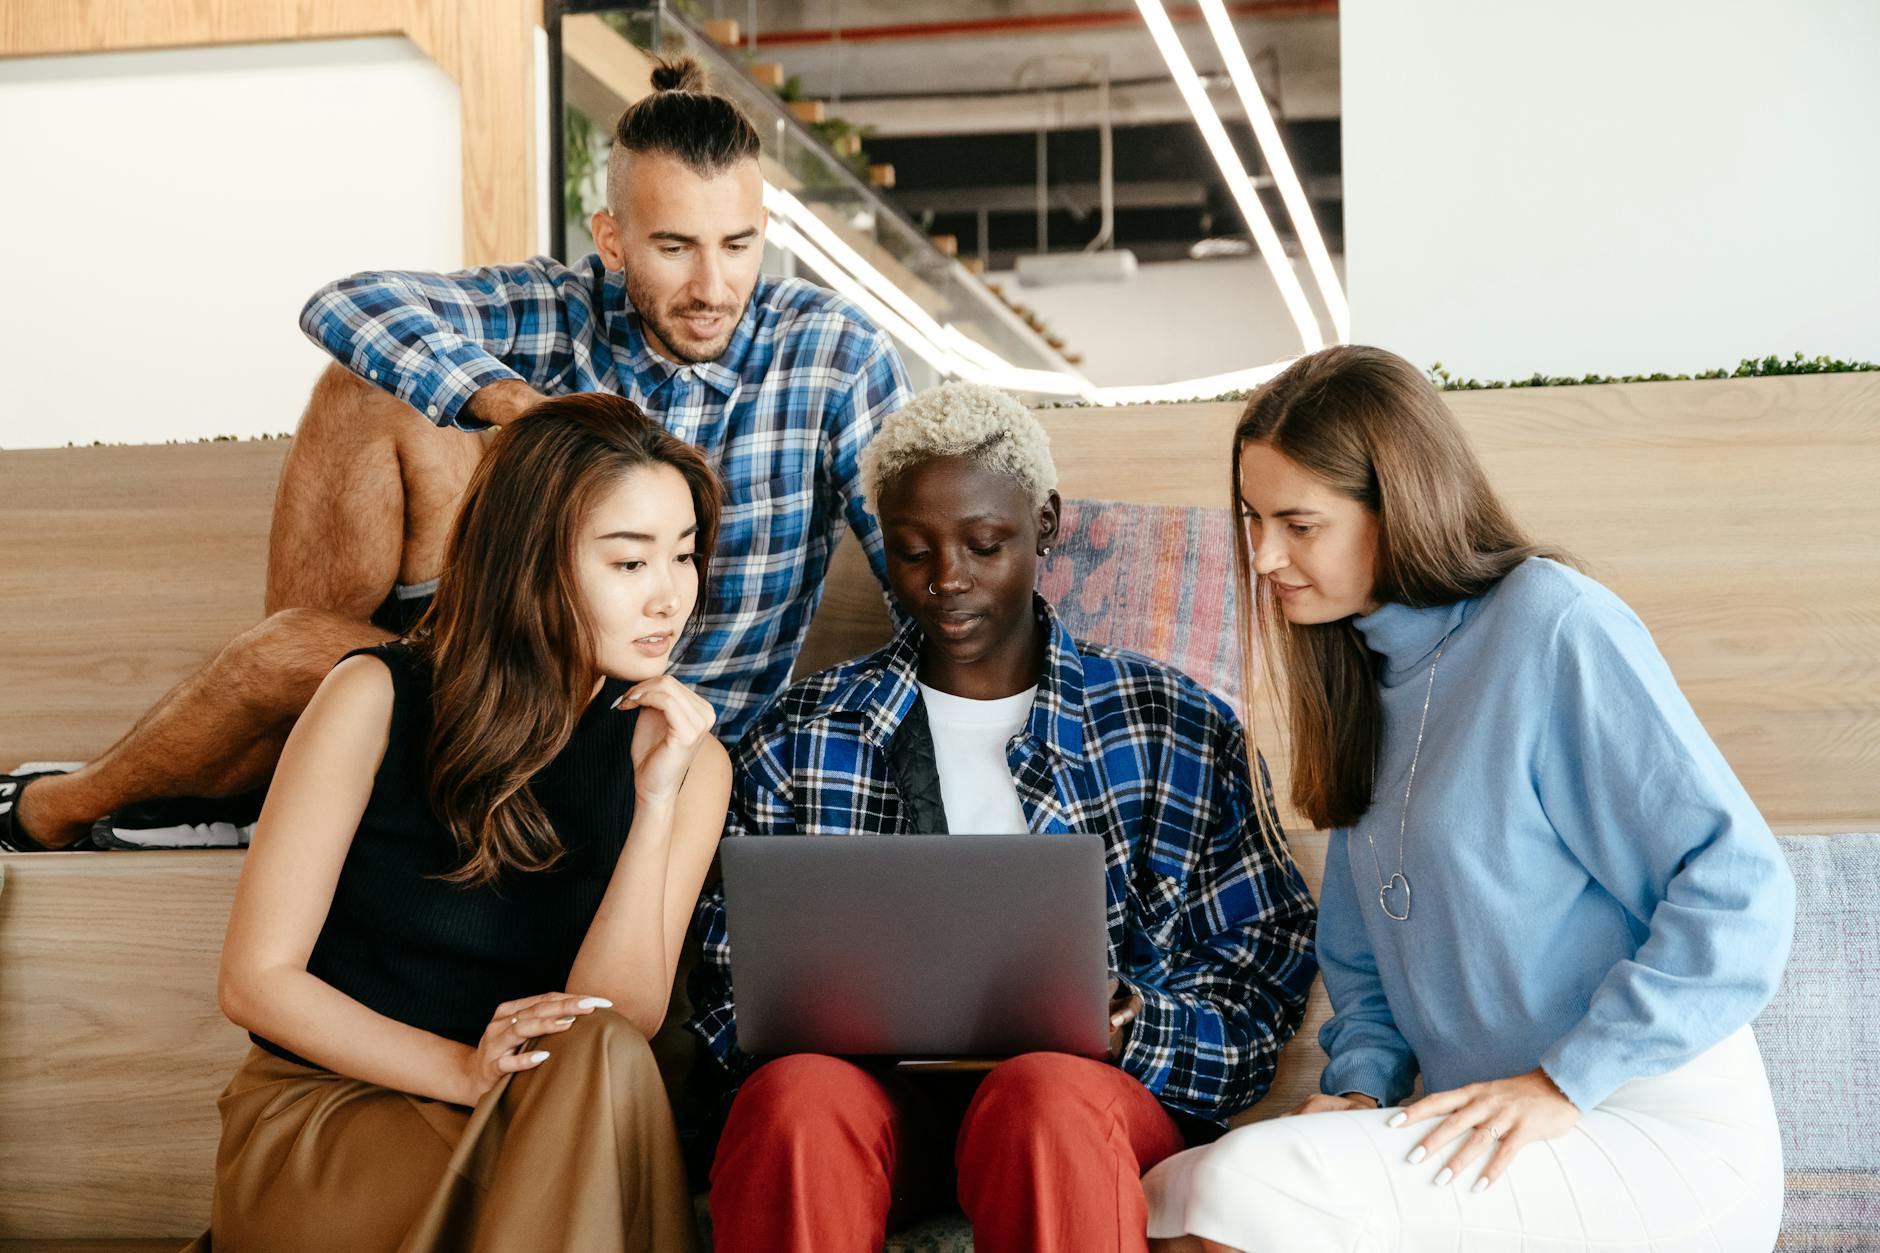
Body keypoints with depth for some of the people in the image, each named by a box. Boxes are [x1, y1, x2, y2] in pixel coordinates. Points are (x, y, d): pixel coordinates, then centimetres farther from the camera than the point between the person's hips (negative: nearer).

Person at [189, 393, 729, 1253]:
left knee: (599, 1065, -33)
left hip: (557, 1146, 2)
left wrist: (656, 804, -21)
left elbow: (613, 1025, -11)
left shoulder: (685, 759, -1)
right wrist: (466, 1072, -20)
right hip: (323, 1112, -2)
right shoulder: (377, 698, -8)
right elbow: (256, 980, -7)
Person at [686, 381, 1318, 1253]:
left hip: (1089, 1077, -1)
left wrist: (1135, 1025, -10)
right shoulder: (801, 733, 15)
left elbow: (1265, 959, 10)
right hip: (877, 1086, 1)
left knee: (1047, 1098, -38)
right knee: (799, 1095, -35)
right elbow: (730, 965, 15)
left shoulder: (1176, 725, 11)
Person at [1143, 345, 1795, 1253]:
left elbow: (1740, 887, -17)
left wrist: (1568, 1078, -17)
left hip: (1659, 1142, -7)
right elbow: (1362, 945, 20)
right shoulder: (1369, 667, 14)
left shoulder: (1557, 628, -12)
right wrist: (1363, 1078, 2)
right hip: (1491, 1138, 7)